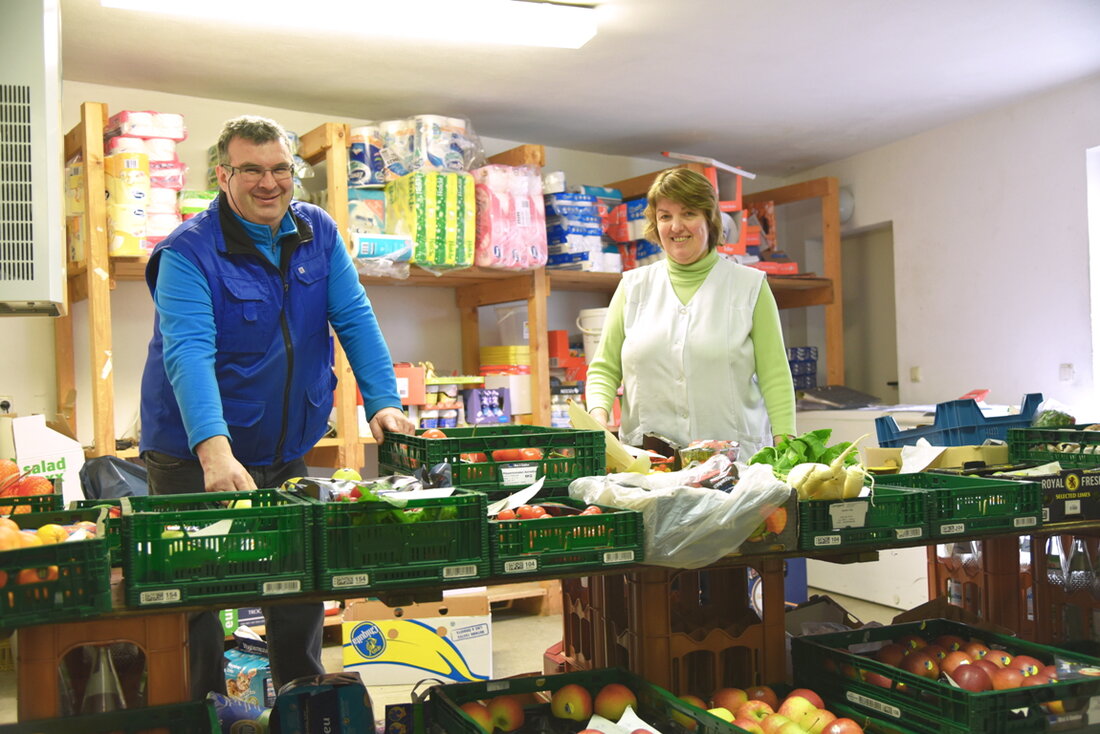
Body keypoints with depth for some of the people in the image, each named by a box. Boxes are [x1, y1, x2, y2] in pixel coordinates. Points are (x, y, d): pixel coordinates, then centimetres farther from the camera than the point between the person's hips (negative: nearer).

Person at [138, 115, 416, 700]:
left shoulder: (319, 233, 2)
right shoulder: (188, 251, -15)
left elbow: (355, 319, 0)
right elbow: (188, 352, -28)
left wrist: (383, 402, -13)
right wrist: (214, 451, -42)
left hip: (286, 454, 5)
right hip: (195, 459, -5)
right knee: (195, 606, 2)